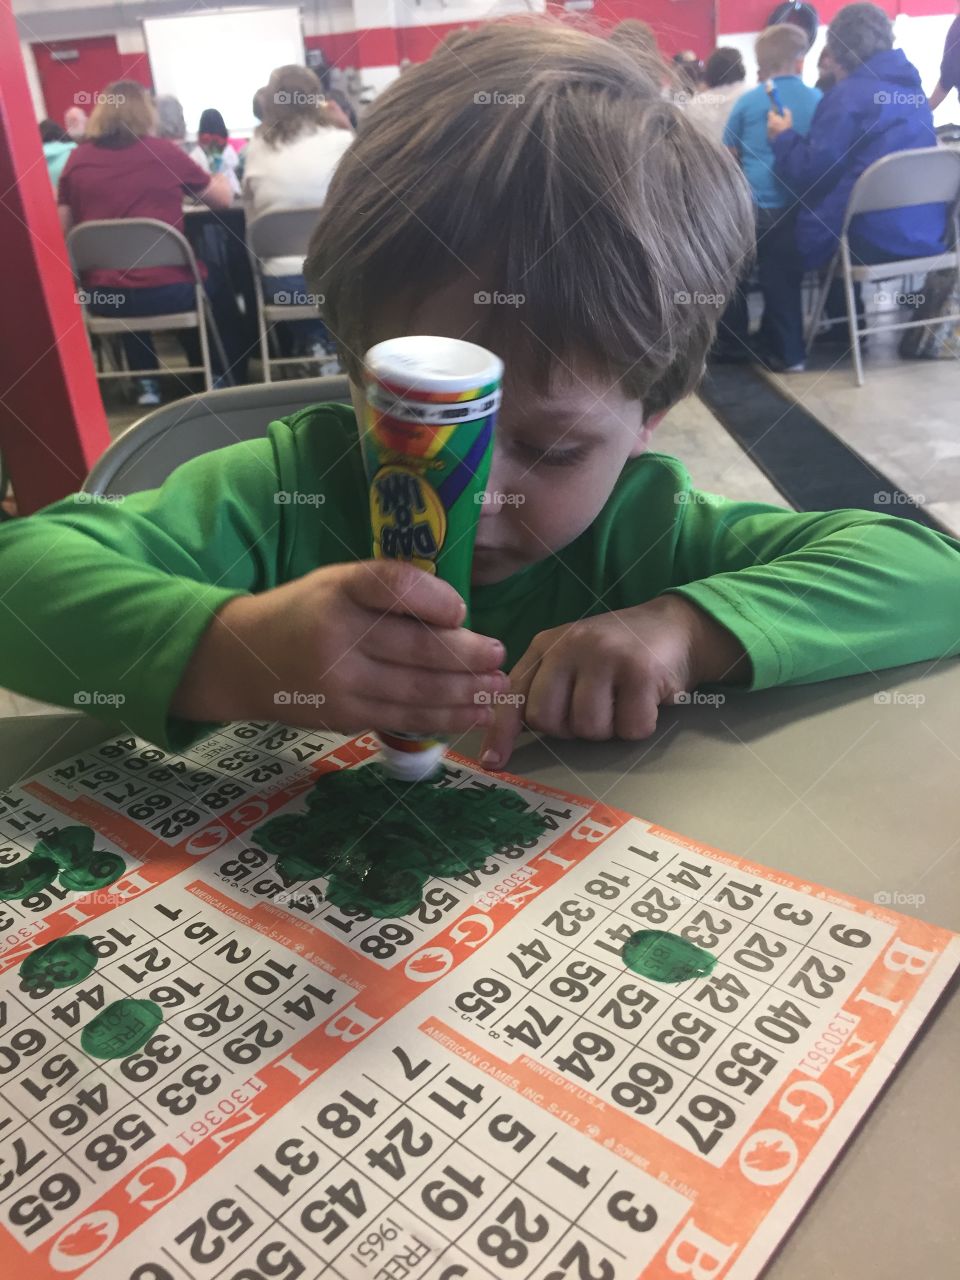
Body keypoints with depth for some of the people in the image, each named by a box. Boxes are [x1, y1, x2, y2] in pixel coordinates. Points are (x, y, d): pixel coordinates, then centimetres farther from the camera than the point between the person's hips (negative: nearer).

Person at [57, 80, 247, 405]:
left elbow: (62, 229, 8)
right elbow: (223, 199, 9)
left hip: (105, 297, 3)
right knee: (217, 287, 29)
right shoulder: (164, 151, -3)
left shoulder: (78, 160, 1)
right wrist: (218, 178, 31)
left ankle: (146, 382, 32)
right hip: (169, 290, -2)